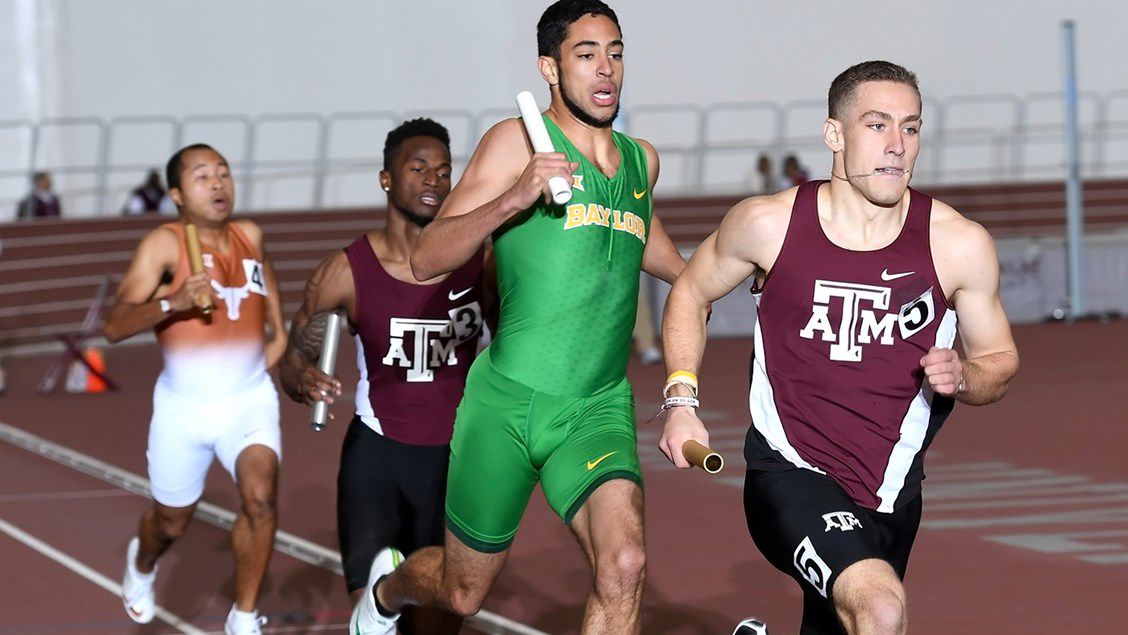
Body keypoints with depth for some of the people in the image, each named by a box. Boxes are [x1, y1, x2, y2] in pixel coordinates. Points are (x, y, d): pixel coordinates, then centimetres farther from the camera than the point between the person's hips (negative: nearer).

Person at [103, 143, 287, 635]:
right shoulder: (164, 244, -14)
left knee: (260, 495, -23)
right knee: (171, 523, 16)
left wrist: (278, 329, 22)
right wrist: (172, 302, -38)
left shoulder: (249, 237, 1)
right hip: (184, 406, -2)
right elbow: (114, 327, -24)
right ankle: (141, 564, 54)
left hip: (250, 399, 2)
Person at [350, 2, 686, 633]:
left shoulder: (641, 159, 10)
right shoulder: (518, 142, -7)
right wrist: (514, 198, -29)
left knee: (625, 564, -24)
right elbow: (427, 260, -16)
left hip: (598, 410, 3)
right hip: (508, 399, -3)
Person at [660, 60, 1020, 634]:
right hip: (789, 474, -4)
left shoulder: (959, 245, -4)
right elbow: (691, 293, 13)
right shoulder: (768, 223, -6)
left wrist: (962, 377, -14)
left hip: (890, 496, 4)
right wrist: (681, 402, 2)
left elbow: (999, 361, 9)